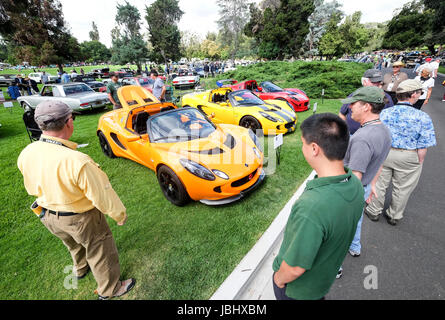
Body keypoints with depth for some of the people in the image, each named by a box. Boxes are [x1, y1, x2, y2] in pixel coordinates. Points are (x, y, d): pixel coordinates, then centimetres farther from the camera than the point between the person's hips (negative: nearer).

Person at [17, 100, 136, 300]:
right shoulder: (77, 162, -37)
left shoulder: (26, 155, -14)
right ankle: (109, 291, 41)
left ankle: (81, 269, 65)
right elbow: (102, 196, -28)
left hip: (49, 217, 7)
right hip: (81, 219, -7)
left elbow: (32, 188, 4)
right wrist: (120, 215, -10)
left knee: (74, 245, 36)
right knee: (101, 253, 18)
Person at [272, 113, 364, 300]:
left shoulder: (312, 207, -44)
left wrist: (279, 278, -9)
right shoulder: (356, 185, -17)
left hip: (298, 288, -5)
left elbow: (296, 267, -31)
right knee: (317, 297, 34)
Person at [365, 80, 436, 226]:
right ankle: (394, 216, 34)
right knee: (402, 189, 17)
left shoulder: (383, 113, -8)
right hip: (408, 158, -1)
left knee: (379, 184, 17)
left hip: (383, 153, 2)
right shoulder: (422, 117, -15)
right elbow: (423, 147, -12)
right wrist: (419, 163, 3)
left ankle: (374, 212, 33)